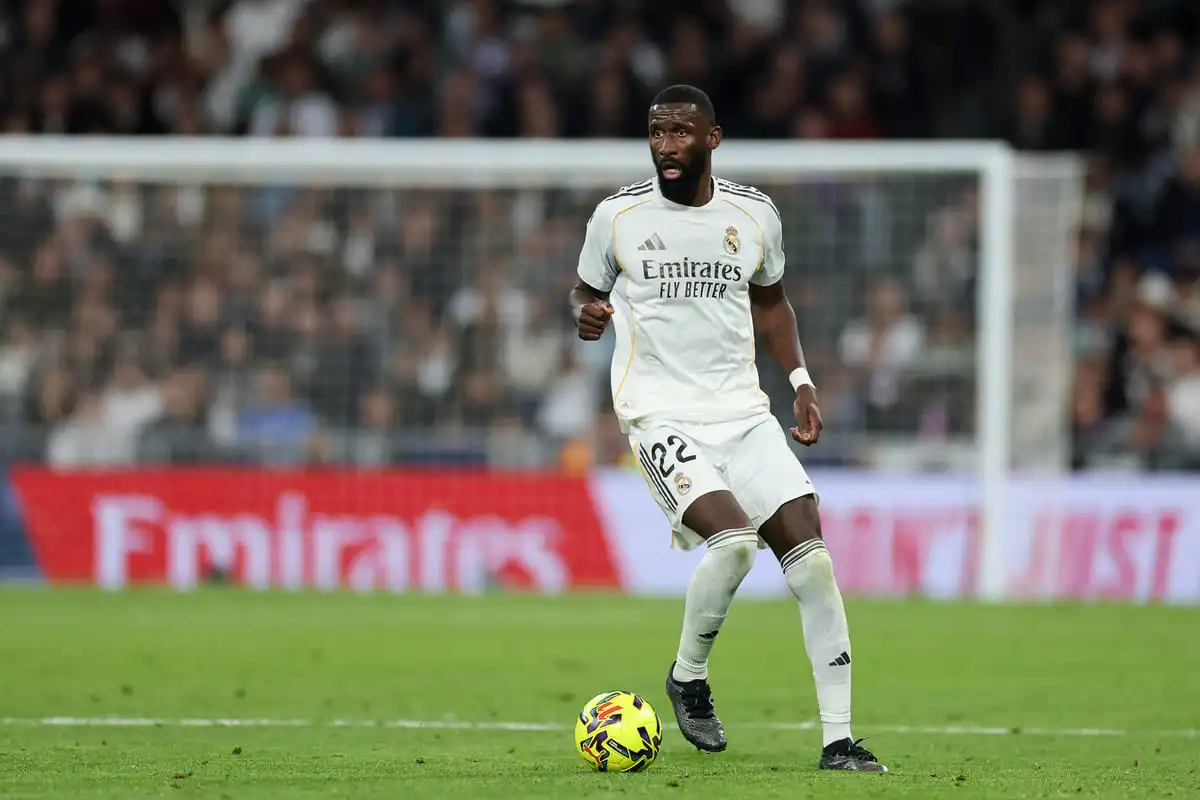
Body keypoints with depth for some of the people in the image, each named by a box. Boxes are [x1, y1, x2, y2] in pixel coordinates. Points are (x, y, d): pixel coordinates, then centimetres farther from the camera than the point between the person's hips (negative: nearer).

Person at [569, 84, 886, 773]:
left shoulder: (755, 216, 7)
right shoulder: (618, 217, -1)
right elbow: (587, 290, 15)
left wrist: (800, 379, 10)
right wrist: (587, 313, -10)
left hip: (742, 411, 4)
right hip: (660, 413, -4)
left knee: (812, 557, -10)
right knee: (732, 537, -27)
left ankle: (838, 741, -4)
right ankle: (689, 678, 1)